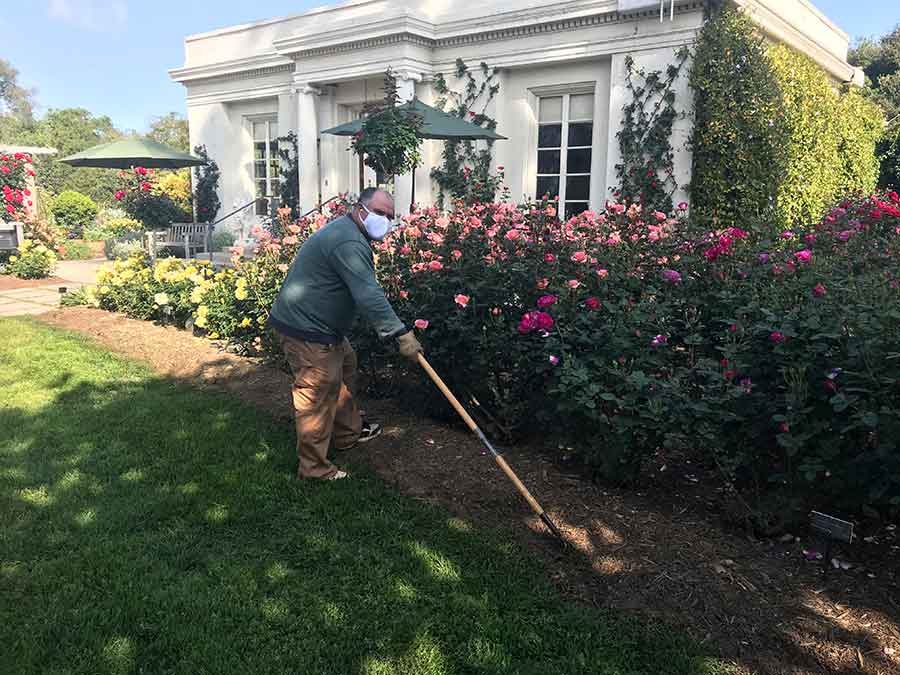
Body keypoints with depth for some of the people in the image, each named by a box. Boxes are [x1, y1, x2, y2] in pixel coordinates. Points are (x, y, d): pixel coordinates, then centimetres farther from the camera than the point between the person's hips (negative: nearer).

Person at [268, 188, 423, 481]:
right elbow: (368, 295, -31)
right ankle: (314, 467, 3)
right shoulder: (348, 243, -23)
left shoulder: (345, 231, 13)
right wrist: (401, 333, -30)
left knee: (345, 367, 23)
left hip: (320, 324, 11)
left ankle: (348, 433, 37)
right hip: (306, 330, -11)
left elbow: (364, 289, 24)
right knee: (317, 395, -6)